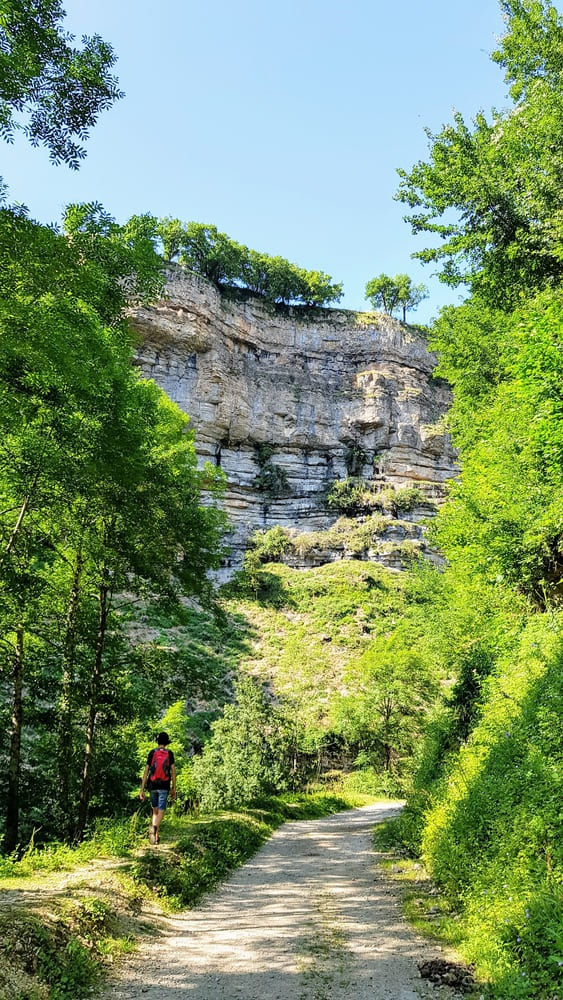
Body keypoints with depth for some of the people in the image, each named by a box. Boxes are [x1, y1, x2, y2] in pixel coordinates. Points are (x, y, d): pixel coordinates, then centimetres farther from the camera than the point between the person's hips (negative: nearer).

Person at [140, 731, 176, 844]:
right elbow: (173, 771, -2)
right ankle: (154, 827, -32)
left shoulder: (152, 753, 3)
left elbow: (146, 771, -1)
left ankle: (156, 836, 13)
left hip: (152, 786, 2)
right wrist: (174, 788, 3)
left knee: (155, 810, 16)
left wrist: (142, 789, 1)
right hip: (164, 787, -2)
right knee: (161, 811, -4)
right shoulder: (169, 753, 2)